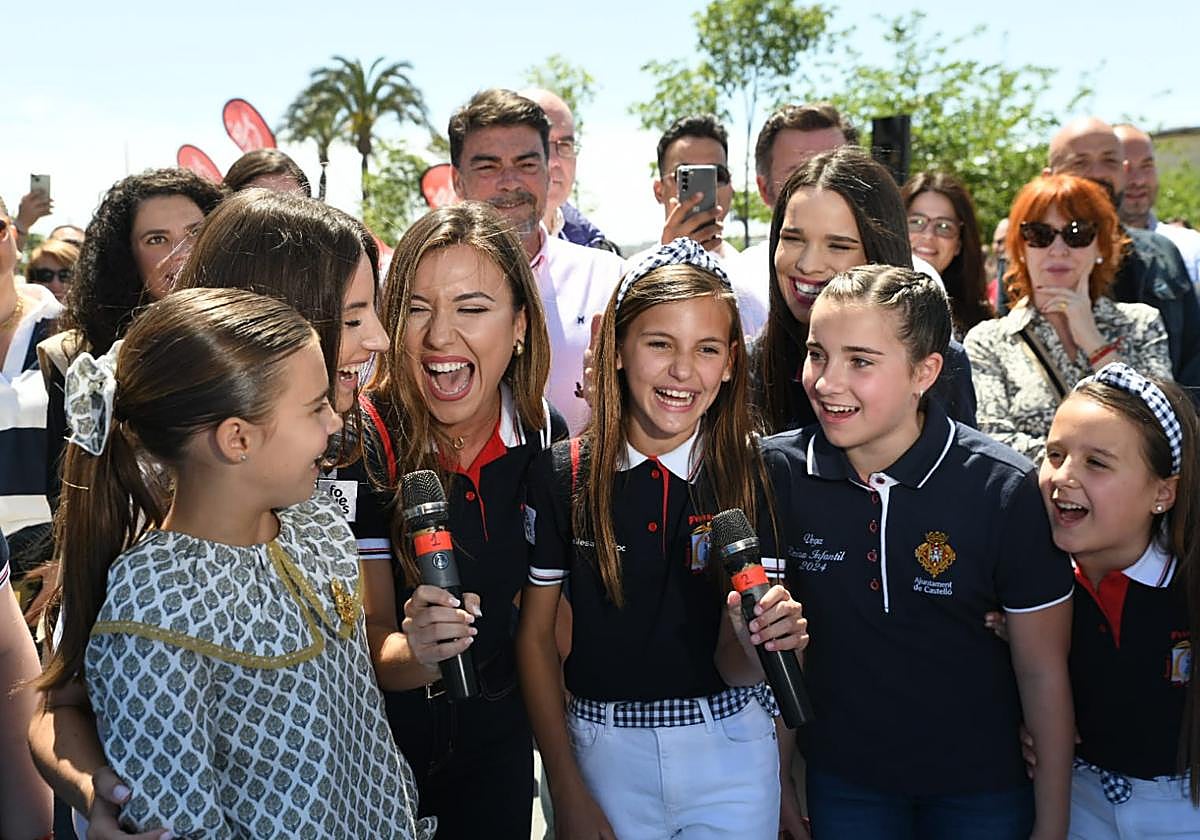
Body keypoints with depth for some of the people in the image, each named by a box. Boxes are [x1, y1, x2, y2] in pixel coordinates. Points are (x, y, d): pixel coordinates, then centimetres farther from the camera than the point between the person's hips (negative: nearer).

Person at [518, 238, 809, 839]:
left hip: (730, 752, 0)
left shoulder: (753, 475, -10)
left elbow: (734, 667, -7)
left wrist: (757, 639, -29)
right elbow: (535, 635, -2)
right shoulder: (561, 476, -10)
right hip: (603, 751, 0)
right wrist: (567, 791, -2)